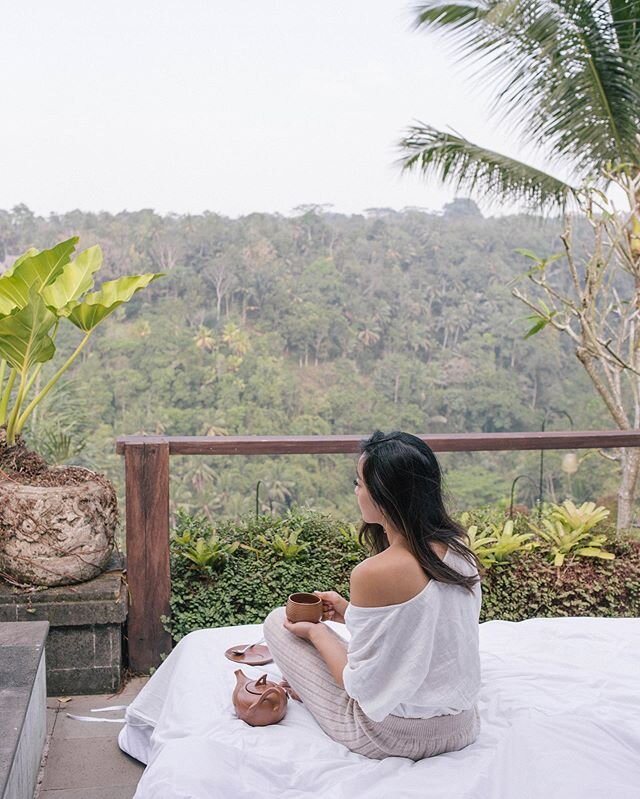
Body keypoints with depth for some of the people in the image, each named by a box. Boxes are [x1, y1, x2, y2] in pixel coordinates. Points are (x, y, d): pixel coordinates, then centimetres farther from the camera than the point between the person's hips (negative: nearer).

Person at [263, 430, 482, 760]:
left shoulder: (374, 574, -28)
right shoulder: (459, 549, -7)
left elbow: (362, 684, -18)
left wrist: (315, 632, -2)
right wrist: (352, 613, 8)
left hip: (395, 737, -7)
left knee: (278, 621, 6)